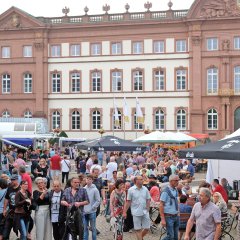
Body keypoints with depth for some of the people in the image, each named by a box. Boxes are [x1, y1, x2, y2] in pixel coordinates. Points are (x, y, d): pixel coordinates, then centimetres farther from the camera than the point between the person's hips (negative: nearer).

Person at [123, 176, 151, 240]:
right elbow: (128, 202, -2)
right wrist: (124, 212, -4)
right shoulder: (131, 190, -4)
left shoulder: (145, 189, 4)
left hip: (145, 212, 3)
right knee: (138, 229, 3)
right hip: (136, 212, -3)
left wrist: (147, 210, -2)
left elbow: (148, 200, 8)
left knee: (147, 228, 6)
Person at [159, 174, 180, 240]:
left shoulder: (176, 190, 8)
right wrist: (163, 219, -18)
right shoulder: (166, 191, -14)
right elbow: (161, 205, -15)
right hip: (169, 217, -7)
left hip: (176, 216, 7)